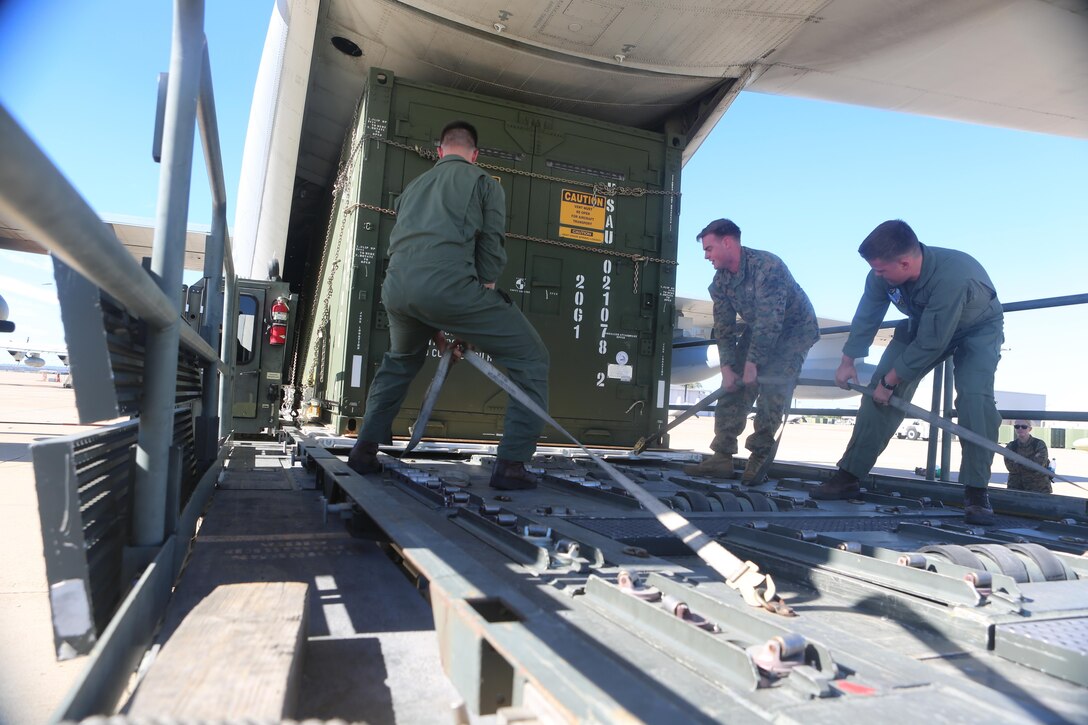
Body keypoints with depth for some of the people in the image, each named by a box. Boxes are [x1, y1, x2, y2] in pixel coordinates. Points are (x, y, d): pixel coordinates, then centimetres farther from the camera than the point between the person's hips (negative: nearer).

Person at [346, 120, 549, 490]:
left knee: (400, 360, 36)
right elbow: (491, 246, 6)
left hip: (396, 287, 6)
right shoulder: (484, 183, 19)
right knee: (531, 359, 8)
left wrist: (435, 327, 34)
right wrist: (477, 316, 12)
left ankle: (365, 449, 31)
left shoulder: (414, 186, 35)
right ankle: (511, 464, -1)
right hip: (447, 282, -6)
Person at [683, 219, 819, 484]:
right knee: (734, 388, -5)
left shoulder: (767, 266, -32)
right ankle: (722, 457, -5)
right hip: (757, 331, 7)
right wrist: (727, 367, -16)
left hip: (794, 330, -7)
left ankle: (759, 458, -5)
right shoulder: (720, 280, -8)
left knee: (772, 391, -20)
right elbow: (723, 326, -7)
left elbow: (770, 322, -33)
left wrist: (752, 363, -29)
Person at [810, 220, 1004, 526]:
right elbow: (866, 316, -8)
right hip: (923, 326, 5)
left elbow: (929, 345, -37)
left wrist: (889, 381, -28)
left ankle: (976, 492, -13)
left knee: (975, 397, -27)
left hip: (977, 329, -5)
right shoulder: (883, 274, -25)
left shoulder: (951, 278, -42)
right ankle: (848, 475, -2)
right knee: (880, 393, -7)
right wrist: (848, 361, -5)